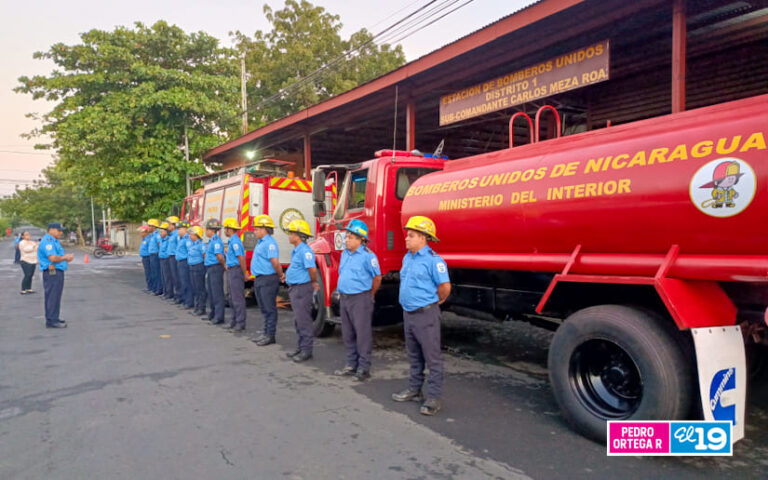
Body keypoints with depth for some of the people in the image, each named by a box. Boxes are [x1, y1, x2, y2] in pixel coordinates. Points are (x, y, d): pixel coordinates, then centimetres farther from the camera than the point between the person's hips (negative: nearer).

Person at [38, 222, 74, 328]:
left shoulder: (54, 241, 19)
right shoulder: (48, 241, -15)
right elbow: (53, 258, -26)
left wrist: (66, 258, 6)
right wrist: (65, 257, -11)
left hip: (57, 272, 11)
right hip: (52, 272, -11)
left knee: (55, 296, 15)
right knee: (53, 297, -8)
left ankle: (53, 318, 23)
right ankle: (51, 321, -4)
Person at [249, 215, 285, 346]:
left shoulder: (270, 243, -17)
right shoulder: (260, 242, 16)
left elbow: (275, 262, -25)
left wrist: (280, 275, -13)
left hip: (268, 279, -10)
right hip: (259, 279, 11)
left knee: (269, 308, -3)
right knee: (264, 308, 17)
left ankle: (270, 335, 4)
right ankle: (265, 332, 27)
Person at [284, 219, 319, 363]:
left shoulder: (305, 250, -20)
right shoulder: (296, 250, 13)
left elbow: (312, 269, -27)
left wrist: (314, 283, -12)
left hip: (302, 289, -11)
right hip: (295, 288, 11)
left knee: (304, 321, -4)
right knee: (298, 320, 17)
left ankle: (306, 351, 4)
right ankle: (301, 347, 28)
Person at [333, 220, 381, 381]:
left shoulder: (367, 256, -13)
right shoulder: (344, 254, 11)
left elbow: (377, 278, -7)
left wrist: (369, 295, 4)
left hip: (360, 299, -8)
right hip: (344, 298, 8)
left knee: (363, 334, -2)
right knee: (348, 334, 14)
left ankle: (364, 367, 7)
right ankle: (351, 364, 26)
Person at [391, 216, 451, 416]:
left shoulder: (433, 259, -16)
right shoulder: (407, 258, 11)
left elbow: (445, 287, -16)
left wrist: (433, 302, -2)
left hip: (426, 314, -9)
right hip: (408, 313, 9)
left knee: (432, 356, -2)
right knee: (414, 355, 19)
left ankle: (434, 397, 6)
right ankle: (414, 389, 31)